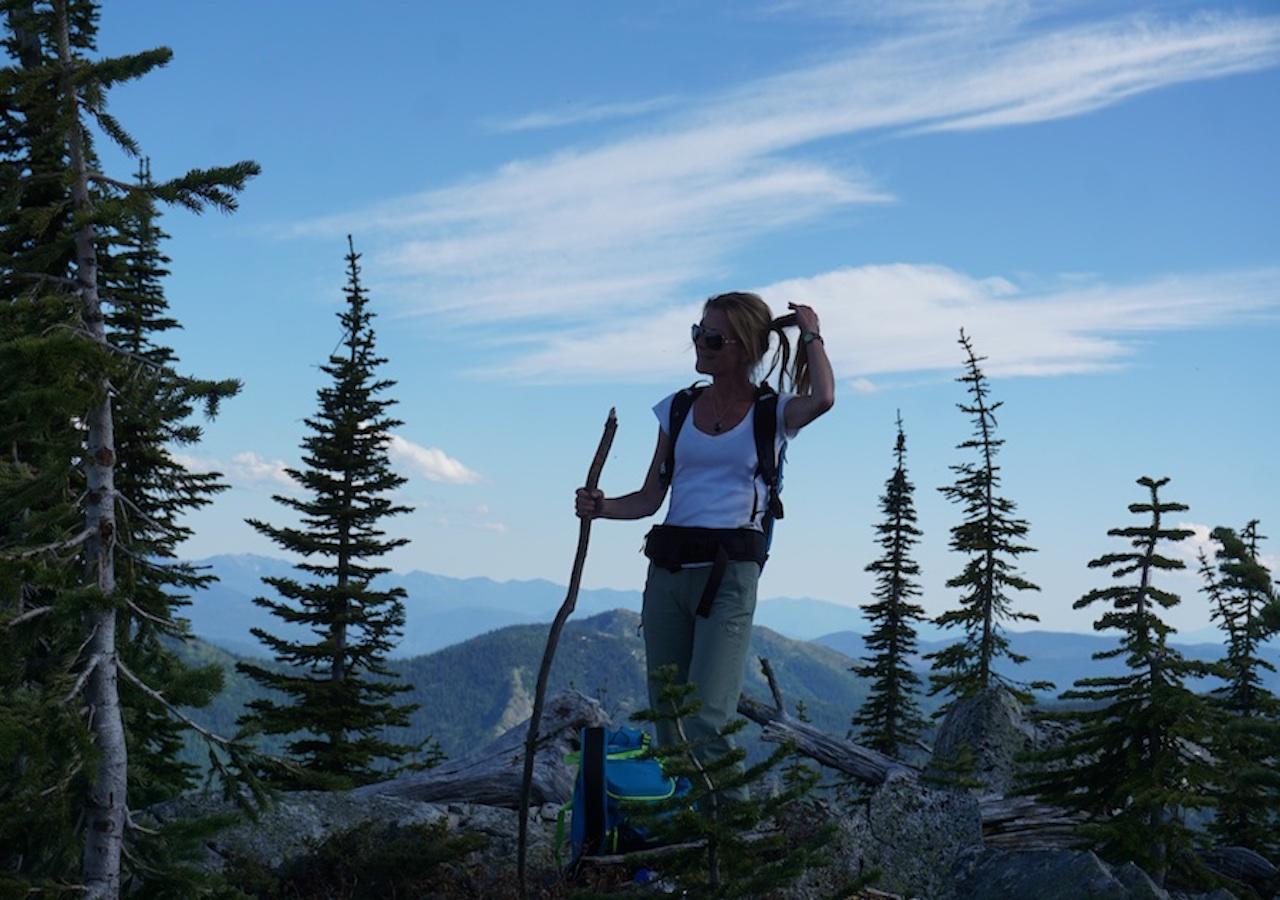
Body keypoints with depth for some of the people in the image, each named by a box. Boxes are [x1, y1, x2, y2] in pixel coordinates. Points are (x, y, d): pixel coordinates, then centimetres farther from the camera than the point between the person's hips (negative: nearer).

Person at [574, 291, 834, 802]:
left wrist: (811, 335, -3)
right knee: (667, 719, 6)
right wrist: (601, 507, -5)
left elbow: (823, 399, -21)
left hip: (730, 570, -5)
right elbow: (650, 498, 15)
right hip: (667, 568, 5)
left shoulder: (772, 412, 3)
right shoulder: (679, 409, 14)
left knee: (706, 722, -16)